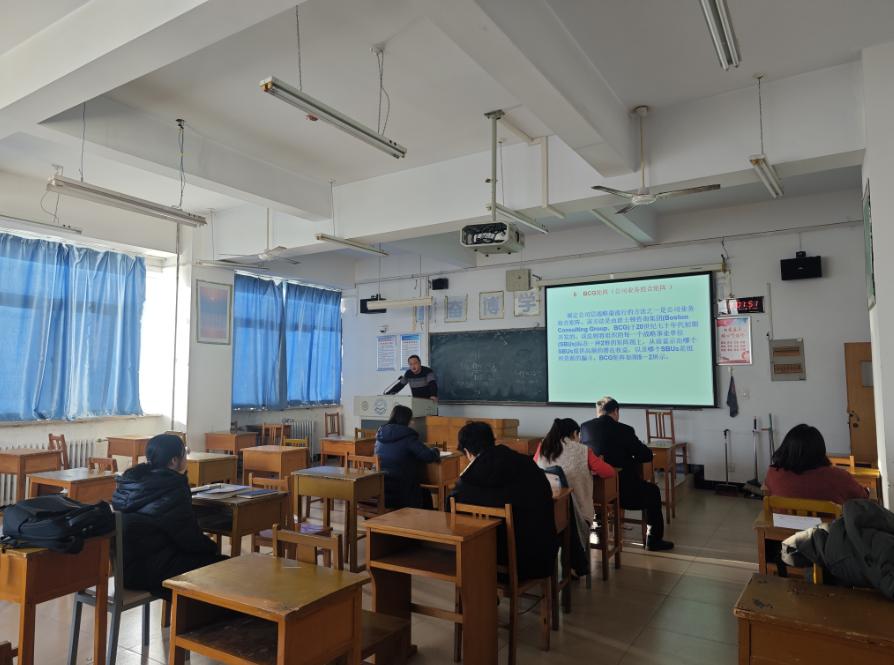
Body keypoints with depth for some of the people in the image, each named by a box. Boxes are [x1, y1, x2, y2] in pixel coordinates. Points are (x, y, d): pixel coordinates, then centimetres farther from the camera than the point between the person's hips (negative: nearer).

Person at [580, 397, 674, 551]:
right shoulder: (624, 430, -15)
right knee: (652, 490, 22)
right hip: (621, 490, -5)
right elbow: (647, 455, -6)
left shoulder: (584, 427, -4)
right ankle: (654, 540, 27)